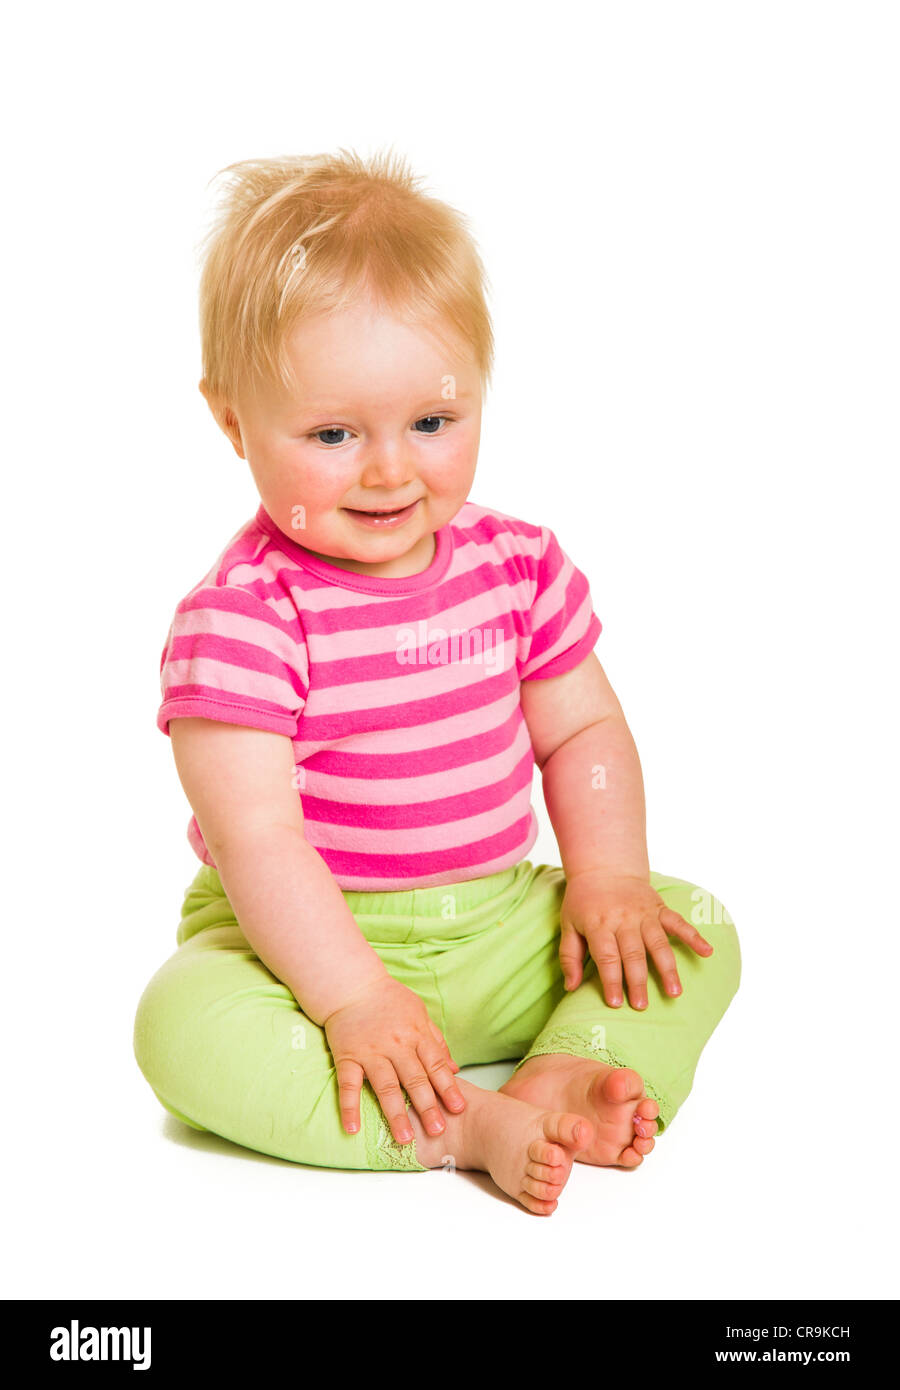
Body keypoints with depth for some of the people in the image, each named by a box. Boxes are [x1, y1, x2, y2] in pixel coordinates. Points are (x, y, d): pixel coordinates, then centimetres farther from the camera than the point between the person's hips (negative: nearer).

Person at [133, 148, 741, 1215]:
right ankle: (470, 1126, -30)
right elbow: (253, 834, -24)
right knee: (185, 1026, -32)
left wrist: (606, 879, -6)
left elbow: (582, 734, 8)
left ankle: (567, 1075, -24)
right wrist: (351, 995, -30)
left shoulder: (517, 565, -2)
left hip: (497, 926, 5)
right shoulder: (237, 617, -19)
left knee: (699, 928, -5)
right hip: (306, 936, -4)